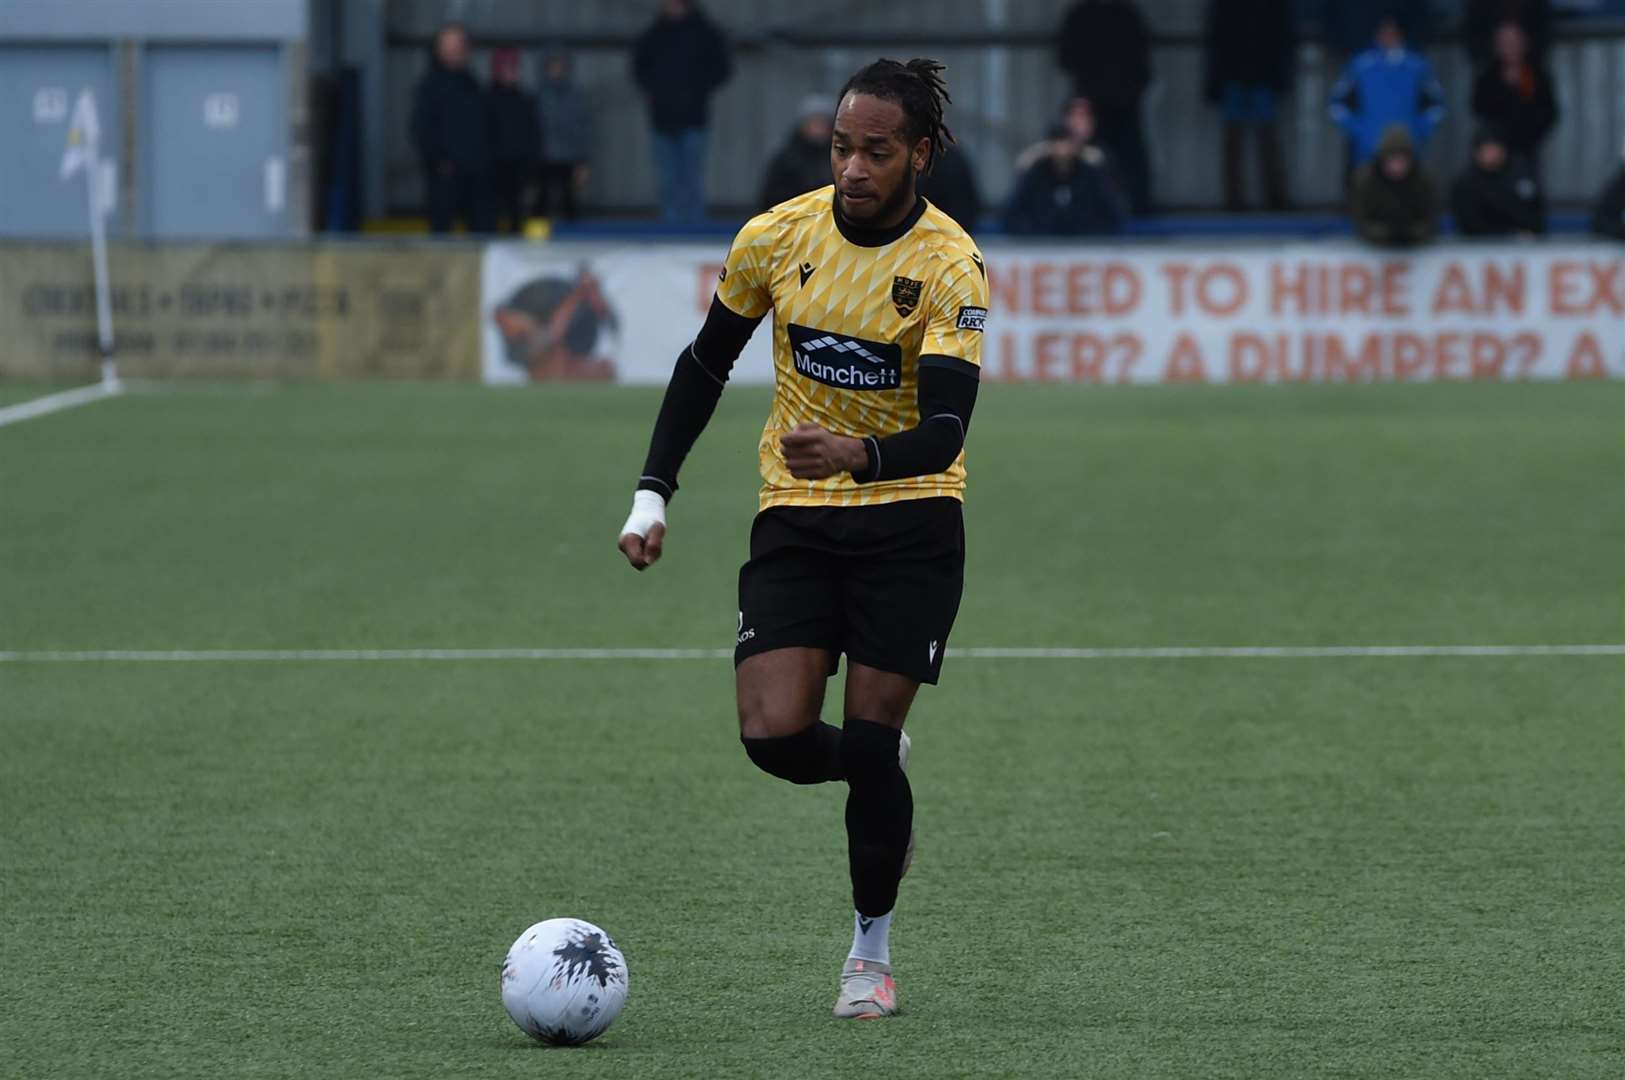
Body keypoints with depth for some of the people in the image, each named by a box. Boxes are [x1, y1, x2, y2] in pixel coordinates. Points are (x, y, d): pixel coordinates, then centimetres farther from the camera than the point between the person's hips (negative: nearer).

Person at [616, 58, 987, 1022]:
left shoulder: (951, 267, -15)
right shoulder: (777, 237, -5)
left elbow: (945, 429, -24)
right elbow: (706, 365, 9)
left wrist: (862, 456, -44)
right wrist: (654, 492, 3)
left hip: (909, 521, -3)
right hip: (795, 517, 3)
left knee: (870, 741, -8)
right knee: (776, 736, -13)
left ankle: (873, 950, 12)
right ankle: (880, 768, 23)